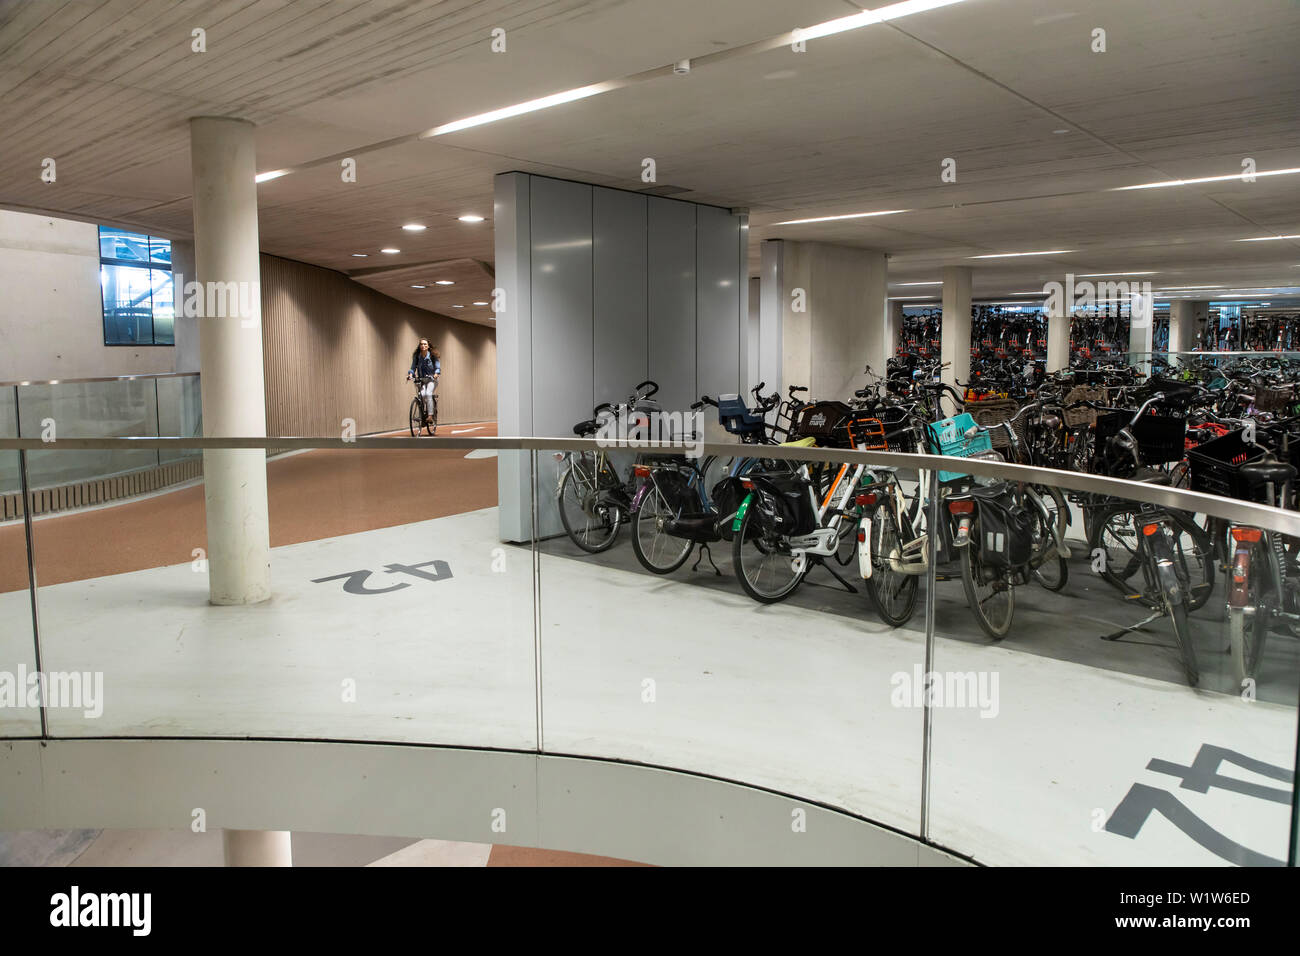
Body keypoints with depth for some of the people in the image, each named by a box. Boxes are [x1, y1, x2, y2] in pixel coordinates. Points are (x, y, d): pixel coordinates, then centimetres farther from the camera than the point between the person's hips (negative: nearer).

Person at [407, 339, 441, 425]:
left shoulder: (433, 356, -4)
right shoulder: (416, 356, 3)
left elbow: (438, 367, -6)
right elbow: (413, 367, 1)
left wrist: (436, 374, -27)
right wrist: (410, 374, -20)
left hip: (431, 379, -2)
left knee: (428, 394, -29)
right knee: (422, 394, -25)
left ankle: (430, 416, -28)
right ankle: (423, 415, -10)